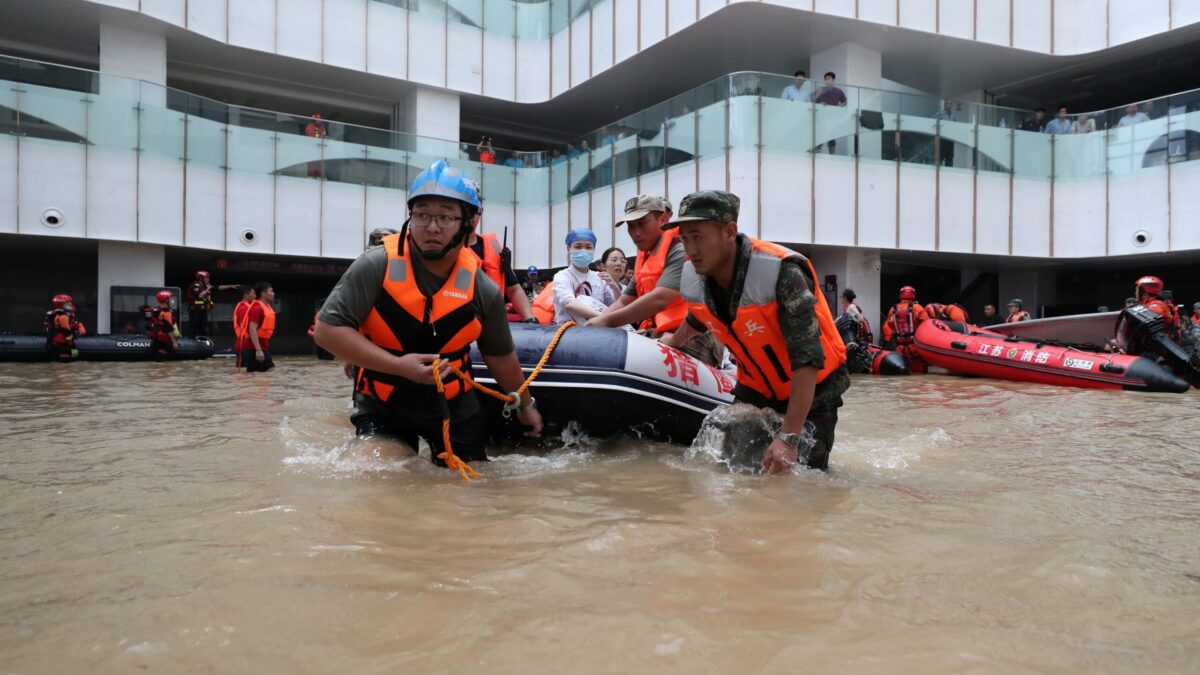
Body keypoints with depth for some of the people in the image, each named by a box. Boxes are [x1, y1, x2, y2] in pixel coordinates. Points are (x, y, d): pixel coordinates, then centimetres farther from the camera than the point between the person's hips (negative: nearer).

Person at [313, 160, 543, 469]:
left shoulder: (483, 289, -7)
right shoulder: (375, 267, -16)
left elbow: (501, 356, 8)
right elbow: (327, 330, -18)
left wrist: (525, 405, 20)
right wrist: (398, 366, -25)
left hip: (454, 408, 2)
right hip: (382, 406, -2)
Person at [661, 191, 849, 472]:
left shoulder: (780, 272, -32)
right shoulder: (692, 277, -12)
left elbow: (807, 359, -32)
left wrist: (789, 437, -36)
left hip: (813, 388, -5)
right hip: (754, 387, 5)